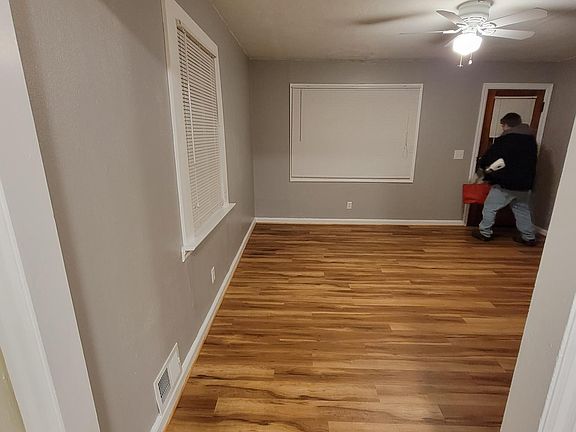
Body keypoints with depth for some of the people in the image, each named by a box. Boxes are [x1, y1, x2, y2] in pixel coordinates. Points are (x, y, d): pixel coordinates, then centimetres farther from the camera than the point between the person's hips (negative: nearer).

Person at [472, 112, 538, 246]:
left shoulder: (503, 140, -12)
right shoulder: (531, 139, 9)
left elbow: (488, 158, -7)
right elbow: (533, 161, 16)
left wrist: (481, 164, 14)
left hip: (505, 184, -6)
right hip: (525, 184, 7)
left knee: (490, 207, 8)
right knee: (523, 210, 18)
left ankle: (485, 232, 15)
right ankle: (529, 237, 24)